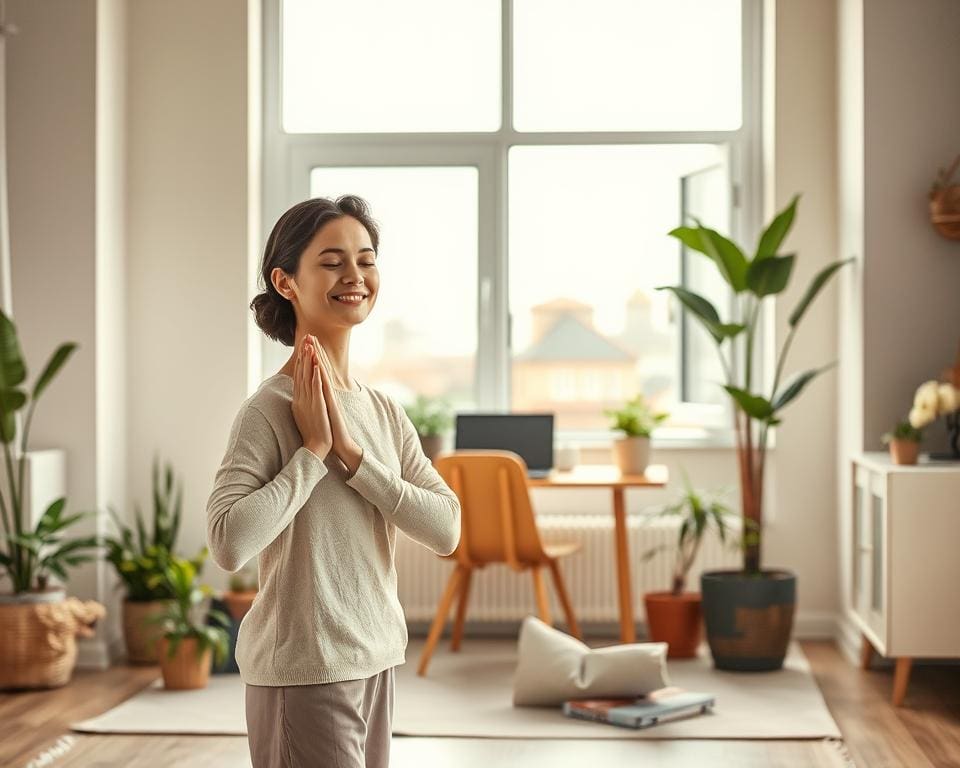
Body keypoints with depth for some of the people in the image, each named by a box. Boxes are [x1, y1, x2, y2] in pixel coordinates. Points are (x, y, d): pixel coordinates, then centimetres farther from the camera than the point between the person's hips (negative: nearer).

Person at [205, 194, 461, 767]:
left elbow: (447, 530, -5)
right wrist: (313, 450, -19)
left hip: (376, 660, 7)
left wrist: (351, 453, -14)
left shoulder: (386, 411, 6)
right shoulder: (271, 408, -13)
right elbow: (229, 543, -26)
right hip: (304, 672, -6)